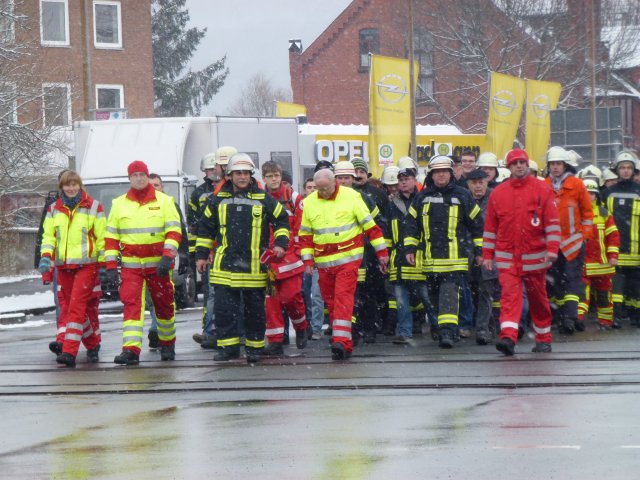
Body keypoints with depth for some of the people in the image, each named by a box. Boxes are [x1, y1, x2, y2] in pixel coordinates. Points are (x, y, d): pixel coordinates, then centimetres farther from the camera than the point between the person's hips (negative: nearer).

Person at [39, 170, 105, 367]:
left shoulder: (93, 207, 0)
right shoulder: (54, 209, 12)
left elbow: (102, 237, 2)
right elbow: (48, 234, 12)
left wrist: (103, 263, 0)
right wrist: (46, 256, -5)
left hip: (86, 264, -5)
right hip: (63, 265, 5)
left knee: (77, 306, -14)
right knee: (68, 305, 9)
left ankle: (69, 351, -20)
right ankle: (93, 345, 25)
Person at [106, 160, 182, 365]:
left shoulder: (164, 201, 2)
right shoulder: (119, 204, 8)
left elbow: (174, 231, -4)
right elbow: (111, 236, 9)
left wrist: (167, 256, -18)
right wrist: (111, 265, 1)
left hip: (158, 264, -1)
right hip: (130, 264, 1)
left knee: (164, 305, 9)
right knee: (131, 305, -12)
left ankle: (167, 344, 29)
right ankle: (131, 349, -19)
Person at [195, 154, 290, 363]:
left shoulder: (264, 199, 4)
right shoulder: (218, 200, 7)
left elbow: (282, 220, 14)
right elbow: (205, 228, 15)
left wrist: (280, 243, 1)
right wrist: (201, 254, 12)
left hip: (254, 266, -1)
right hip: (225, 266, 1)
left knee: (255, 310, 6)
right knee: (224, 309, -4)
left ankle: (254, 348, 16)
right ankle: (228, 346, 2)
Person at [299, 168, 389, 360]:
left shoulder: (351, 196, -4)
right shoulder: (309, 202, 6)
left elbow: (370, 225, 0)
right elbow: (305, 234, 14)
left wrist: (381, 252, 1)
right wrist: (307, 260, 9)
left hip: (348, 258, -4)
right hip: (324, 262, 4)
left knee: (343, 297, -15)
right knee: (330, 301, 7)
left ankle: (341, 342, -22)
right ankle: (344, 344, 15)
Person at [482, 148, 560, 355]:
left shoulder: (542, 190, 0)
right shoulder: (498, 193, 6)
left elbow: (552, 221, -4)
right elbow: (490, 226, 10)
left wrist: (552, 248, -14)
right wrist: (487, 254, 7)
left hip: (535, 256, -1)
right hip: (507, 258, 1)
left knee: (538, 298, 10)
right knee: (509, 295, -14)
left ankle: (544, 339, 23)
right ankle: (508, 337, -25)